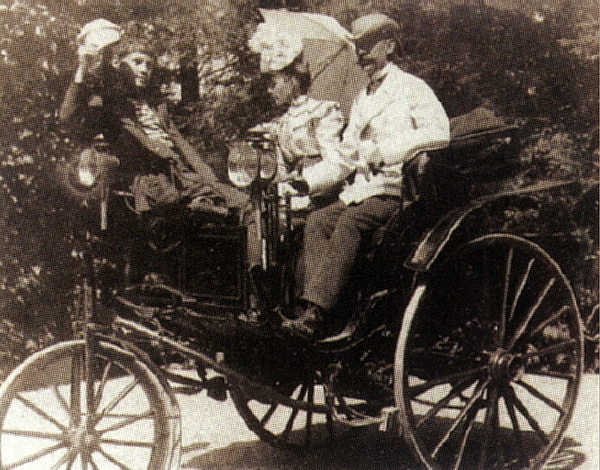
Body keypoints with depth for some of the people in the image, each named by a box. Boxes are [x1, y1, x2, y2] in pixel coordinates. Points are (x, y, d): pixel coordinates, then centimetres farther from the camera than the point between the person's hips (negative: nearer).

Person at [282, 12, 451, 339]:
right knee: (317, 221, -18)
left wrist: (387, 151, -24)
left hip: (398, 189, -7)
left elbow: (438, 132, -16)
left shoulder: (411, 88, 1)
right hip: (361, 189, 7)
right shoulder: (362, 98, 25)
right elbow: (346, 154, 24)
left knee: (350, 221, -32)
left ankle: (316, 313, -39)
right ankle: (313, 307, -27)